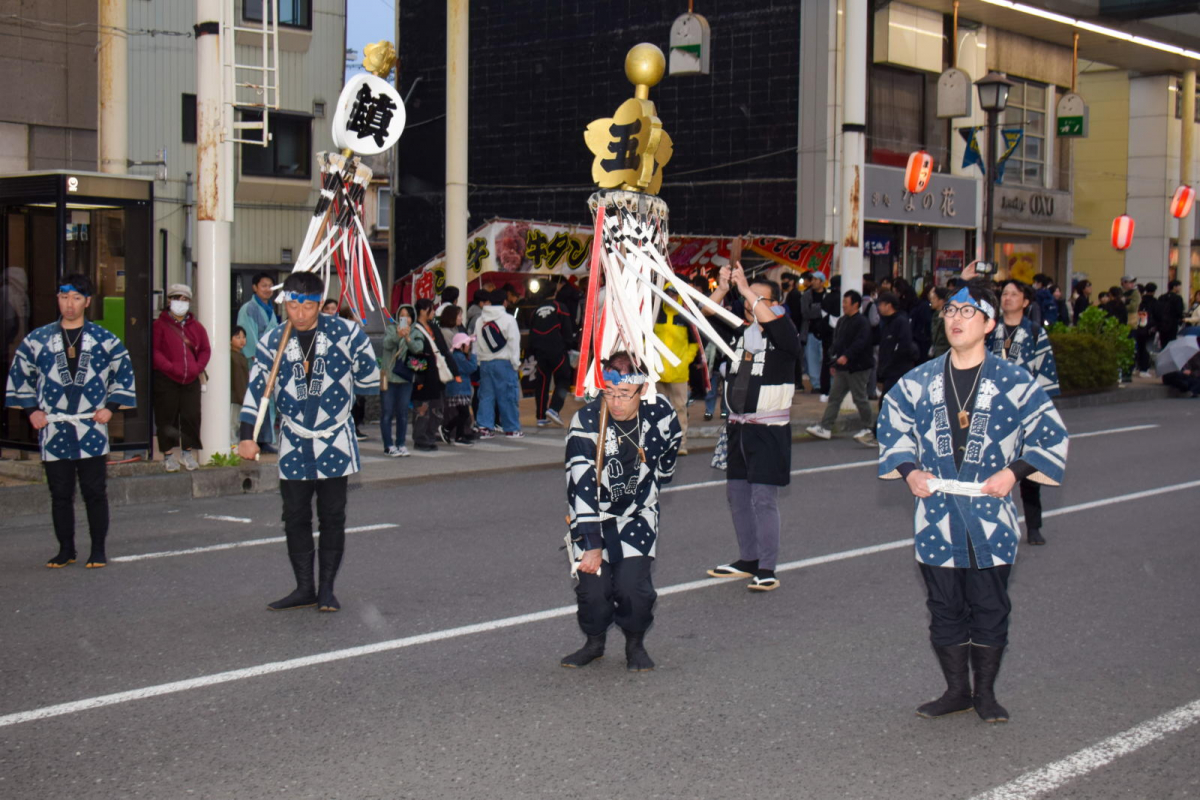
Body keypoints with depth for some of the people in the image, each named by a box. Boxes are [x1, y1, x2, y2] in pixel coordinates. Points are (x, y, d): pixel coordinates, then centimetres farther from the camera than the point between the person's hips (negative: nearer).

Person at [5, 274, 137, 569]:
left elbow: (124, 374, 12)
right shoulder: (37, 340, 6)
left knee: (95, 492, 1)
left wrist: (110, 406, 2)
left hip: (92, 431, -1)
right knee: (60, 494, 6)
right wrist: (31, 409, 3)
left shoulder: (105, 341, 5)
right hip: (53, 431, 1)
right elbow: (19, 375, 13)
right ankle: (66, 550, 17)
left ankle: (98, 550, 11)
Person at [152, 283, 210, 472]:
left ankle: (188, 452, 18)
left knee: (192, 416, 4)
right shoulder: (160, 325, -1)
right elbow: (154, 351, -7)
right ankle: (168, 454, 9)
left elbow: (205, 350, 15)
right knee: (166, 417, 0)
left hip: (191, 379, 4)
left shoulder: (196, 326, 13)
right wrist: (170, 368, -17)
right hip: (166, 379, -4)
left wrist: (198, 367, -2)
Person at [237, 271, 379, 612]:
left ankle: (327, 588, 12)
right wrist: (247, 436, -7)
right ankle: (304, 588, 15)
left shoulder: (346, 333, -8)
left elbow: (369, 381, 1)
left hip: (335, 441, -2)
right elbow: (256, 389, -2)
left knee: (332, 517, 3)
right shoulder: (271, 341, -2)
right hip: (293, 444, 2)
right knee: (295, 517, 5)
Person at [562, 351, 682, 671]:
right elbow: (580, 486, -23)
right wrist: (590, 544, -27)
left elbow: (669, 452, 11)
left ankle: (636, 644, 13)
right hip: (593, 516, -1)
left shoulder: (661, 413, -14)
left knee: (633, 586, -15)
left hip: (638, 515, 1)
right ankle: (594, 642, 21)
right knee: (593, 588, -10)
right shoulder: (585, 422, -22)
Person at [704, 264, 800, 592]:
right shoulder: (737, 332, 8)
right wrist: (722, 289, -13)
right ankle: (748, 559, 25)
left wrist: (747, 289, -28)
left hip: (769, 429, -6)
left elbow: (773, 323, -30)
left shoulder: (783, 337, -8)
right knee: (737, 494, 13)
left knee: (763, 498, -9)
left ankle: (767, 569, -3)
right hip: (737, 427, 7)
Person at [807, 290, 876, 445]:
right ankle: (825, 428, 7)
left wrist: (847, 356, -37)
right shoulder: (842, 321, 14)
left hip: (857, 367, -8)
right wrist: (834, 362, 18)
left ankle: (868, 429, 11)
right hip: (842, 368, 8)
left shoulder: (862, 322, -13)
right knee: (834, 396, 6)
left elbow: (860, 342, -26)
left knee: (860, 398, -2)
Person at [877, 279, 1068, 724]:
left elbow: (1050, 436, 2)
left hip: (990, 516, -2)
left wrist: (1013, 471, -11)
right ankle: (956, 691, 24)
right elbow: (892, 428, 14)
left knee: (990, 609, 7)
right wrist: (909, 471, -2)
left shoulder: (1015, 383, -4)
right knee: (945, 609, 10)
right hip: (936, 516, 2)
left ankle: (985, 692, 22)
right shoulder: (918, 382, 3)